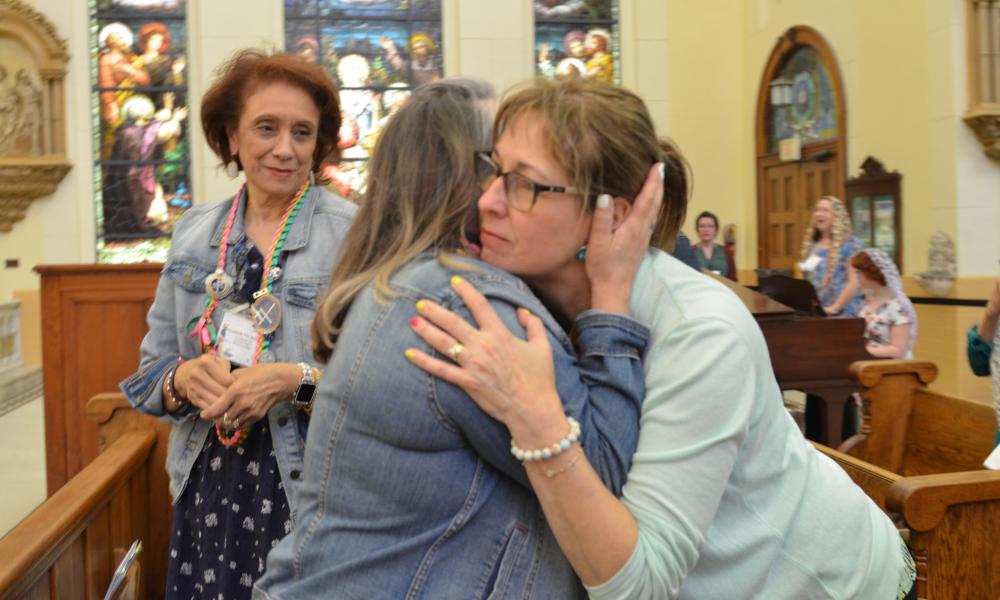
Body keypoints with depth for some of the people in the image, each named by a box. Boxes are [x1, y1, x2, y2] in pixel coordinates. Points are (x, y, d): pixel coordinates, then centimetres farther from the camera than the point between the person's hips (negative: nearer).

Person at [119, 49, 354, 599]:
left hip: (308, 492, -4)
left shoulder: (354, 235, -8)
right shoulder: (195, 232, 6)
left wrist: (296, 382, -23)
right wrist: (185, 379, -11)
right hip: (208, 490, 4)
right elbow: (150, 369, 10)